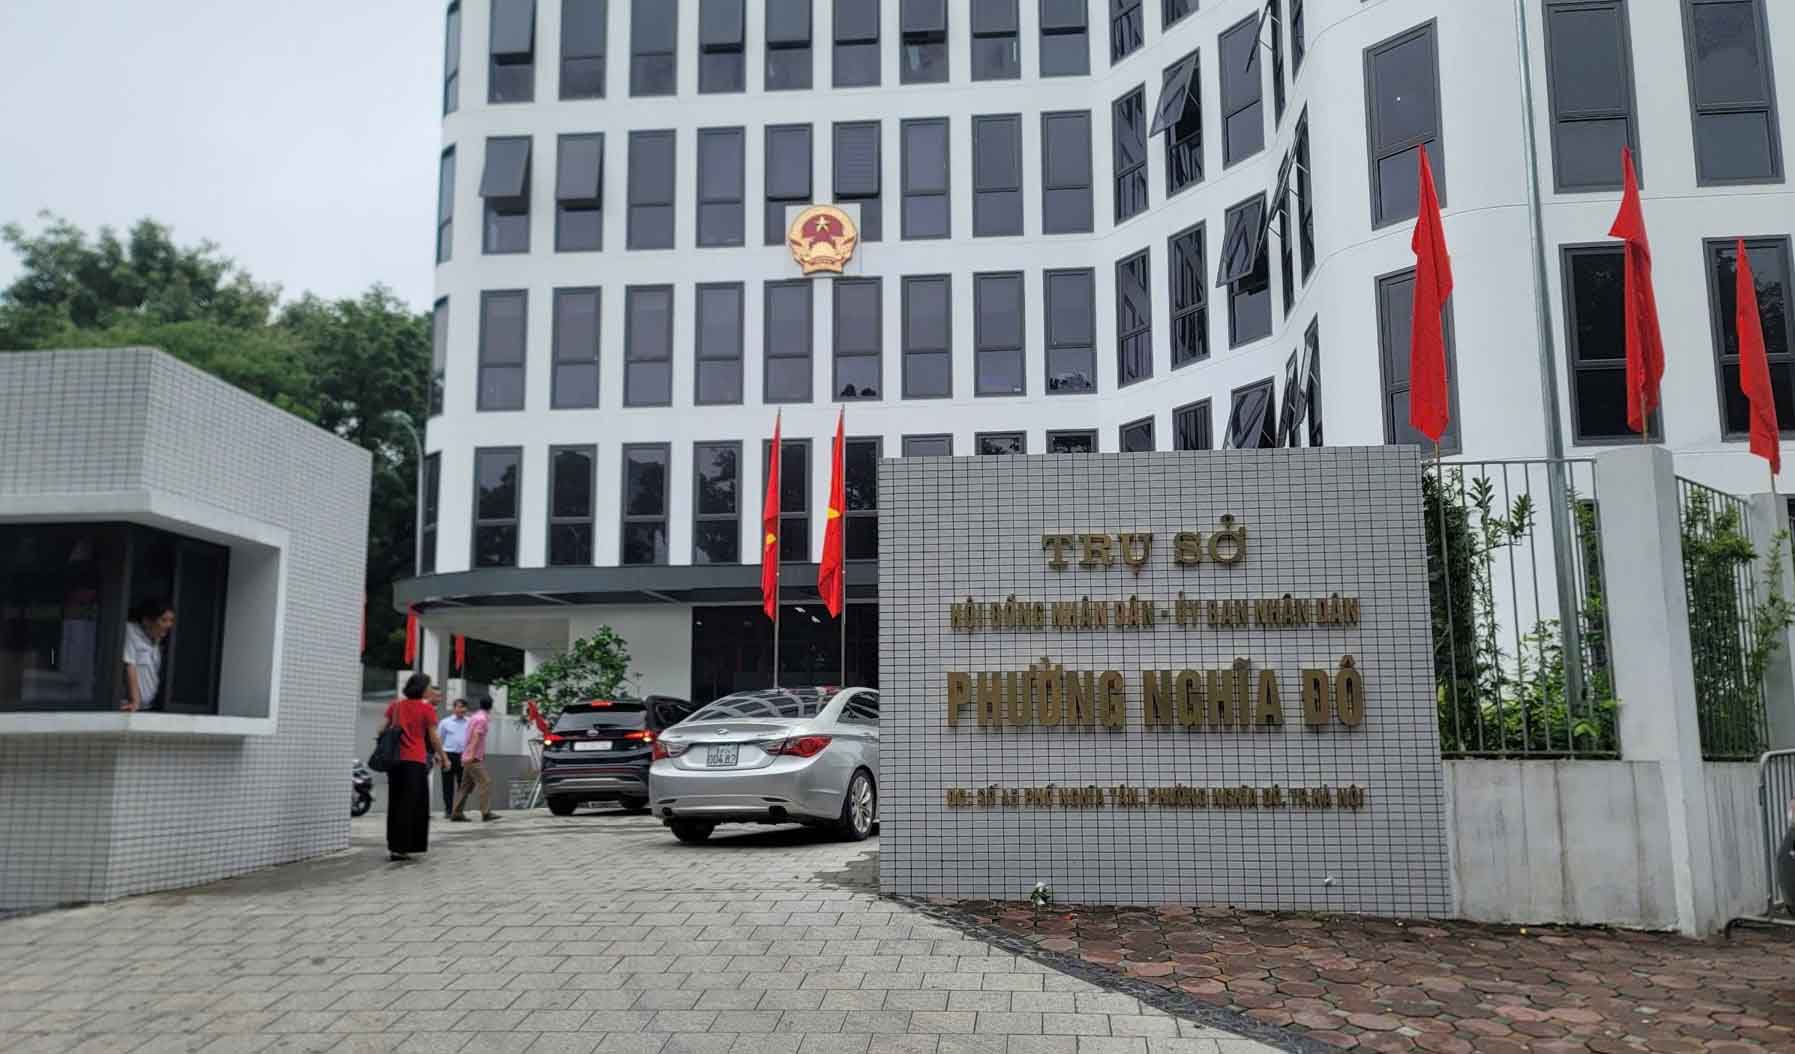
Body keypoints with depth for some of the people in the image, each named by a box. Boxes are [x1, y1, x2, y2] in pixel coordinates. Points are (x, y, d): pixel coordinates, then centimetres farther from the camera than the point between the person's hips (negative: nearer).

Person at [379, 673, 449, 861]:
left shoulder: (396, 704, 9)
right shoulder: (426, 708, -5)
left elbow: (382, 729, 9)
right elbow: (434, 738, -4)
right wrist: (443, 757, 7)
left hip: (394, 759, 5)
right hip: (415, 761, -5)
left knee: (395, 804, 14)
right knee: (410, 805, 0)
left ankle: (393, 846, 17)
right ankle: (400, 848, -4)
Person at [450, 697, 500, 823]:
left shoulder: (475, 717, 18)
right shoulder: (482, 718, -11)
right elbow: (476, 736, -20)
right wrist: (472, 754, -27)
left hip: (470, 758, 10)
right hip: (474, 758, -10)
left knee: (466, 786, 10)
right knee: (485, 783, -12)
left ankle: (456, 813, 9)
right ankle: (486, 812, -17)